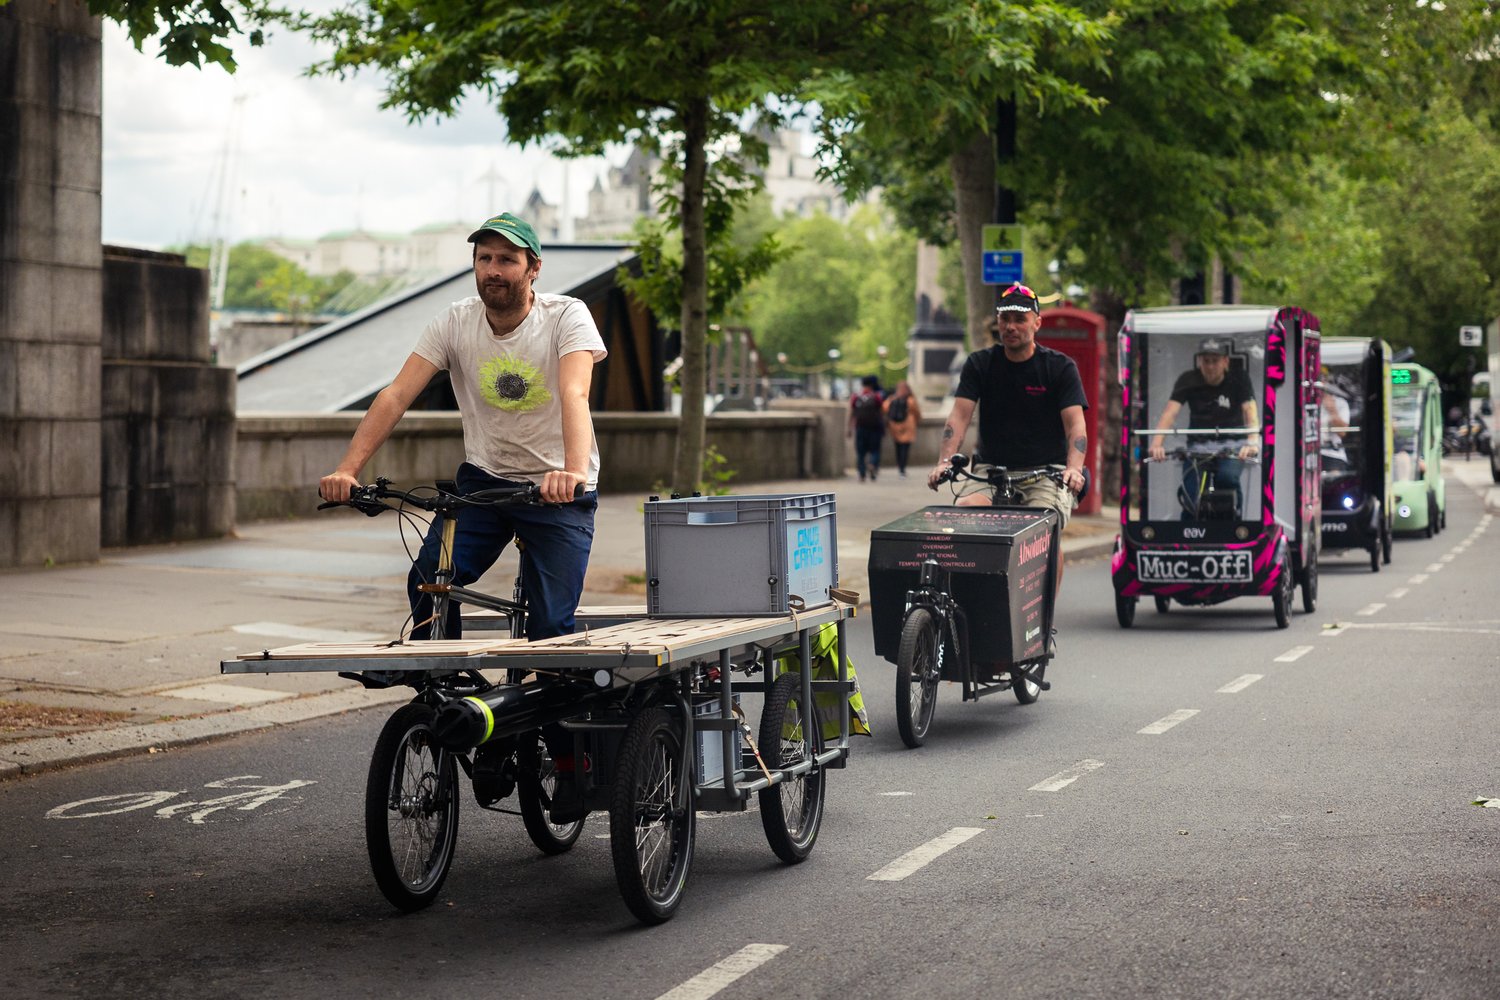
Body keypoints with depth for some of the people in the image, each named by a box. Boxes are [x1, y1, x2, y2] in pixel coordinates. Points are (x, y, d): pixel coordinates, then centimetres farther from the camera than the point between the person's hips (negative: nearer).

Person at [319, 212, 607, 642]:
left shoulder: (566, 316, -15)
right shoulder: (454, 323, -6)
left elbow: (574, 396, -31)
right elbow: (397, 395, -14)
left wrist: (574, 472, -50)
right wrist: (348, 469, -28)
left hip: (558, 492, -3)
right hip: (483, 478, 3)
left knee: (550, 624, -12)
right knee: (428, 583, -16)